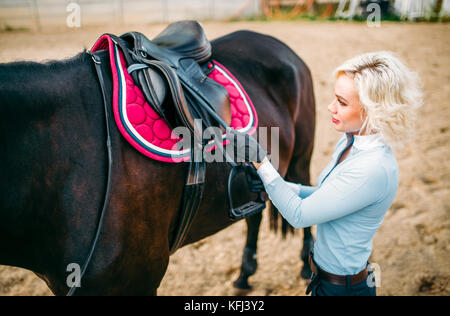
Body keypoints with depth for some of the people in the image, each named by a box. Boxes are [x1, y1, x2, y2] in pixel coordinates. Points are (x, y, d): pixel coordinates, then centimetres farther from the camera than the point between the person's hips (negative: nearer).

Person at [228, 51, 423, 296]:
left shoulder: (373, 168, -31)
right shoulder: (350, 143, -3)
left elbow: (299, 215, -26)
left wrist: (259, 161, -24)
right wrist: (280, 188, -1)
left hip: (343, 287, -8)